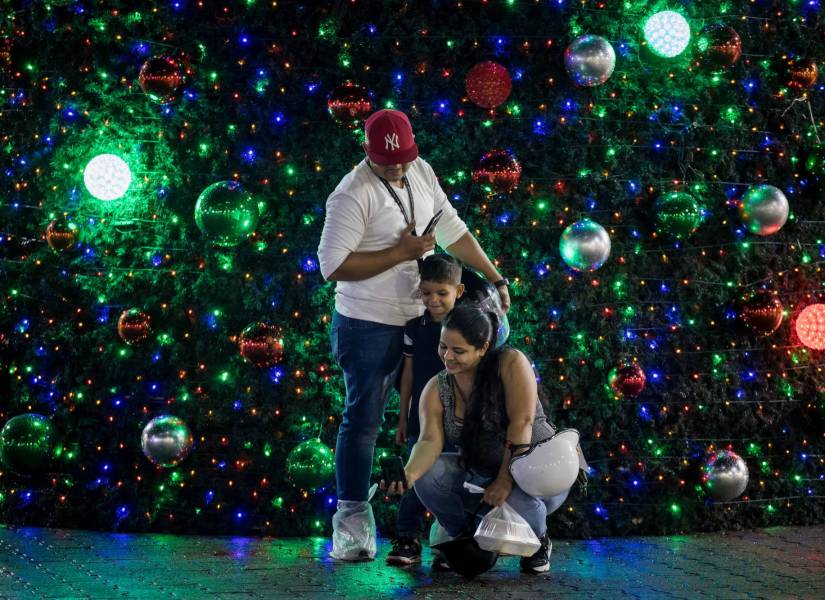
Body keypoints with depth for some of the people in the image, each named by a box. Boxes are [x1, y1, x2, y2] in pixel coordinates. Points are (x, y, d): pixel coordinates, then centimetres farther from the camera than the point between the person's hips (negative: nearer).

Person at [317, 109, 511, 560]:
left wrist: (495, 278, 10)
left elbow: (452, 230, 12)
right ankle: (351, 521, 4)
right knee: (363, 420, -3)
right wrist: (401, 252, -22)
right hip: (369, 326, -7)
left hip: (416, 320, 7)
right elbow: (332, 266, -24)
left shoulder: (420, 172, 3)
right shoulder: (353, 195, -20)